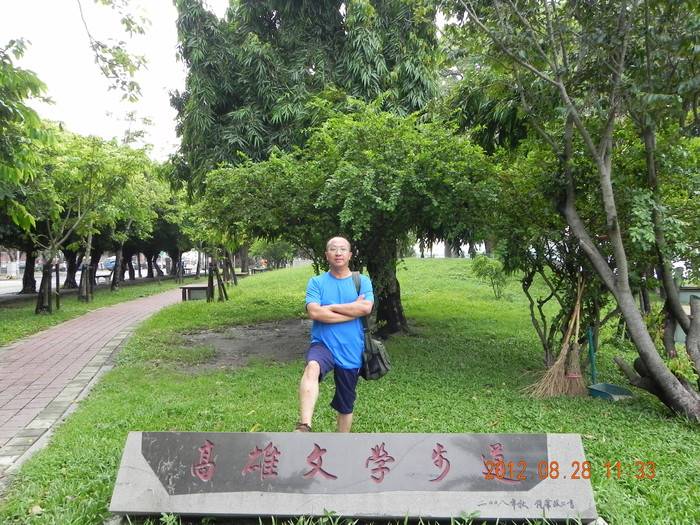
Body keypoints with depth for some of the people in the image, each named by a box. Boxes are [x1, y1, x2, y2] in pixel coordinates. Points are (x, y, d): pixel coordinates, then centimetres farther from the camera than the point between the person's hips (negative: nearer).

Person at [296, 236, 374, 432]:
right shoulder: (316, 282, 2)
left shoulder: (362, 281, 4)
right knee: (312, 368, -37)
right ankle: (303, 428, -47)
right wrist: (353, 310, -12)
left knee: (345, 406, 14)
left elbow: (366, 307, -15)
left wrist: (330, 307, -11)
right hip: (323, 345, -2)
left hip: (351, 352, 2)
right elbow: (314, 312, -15)